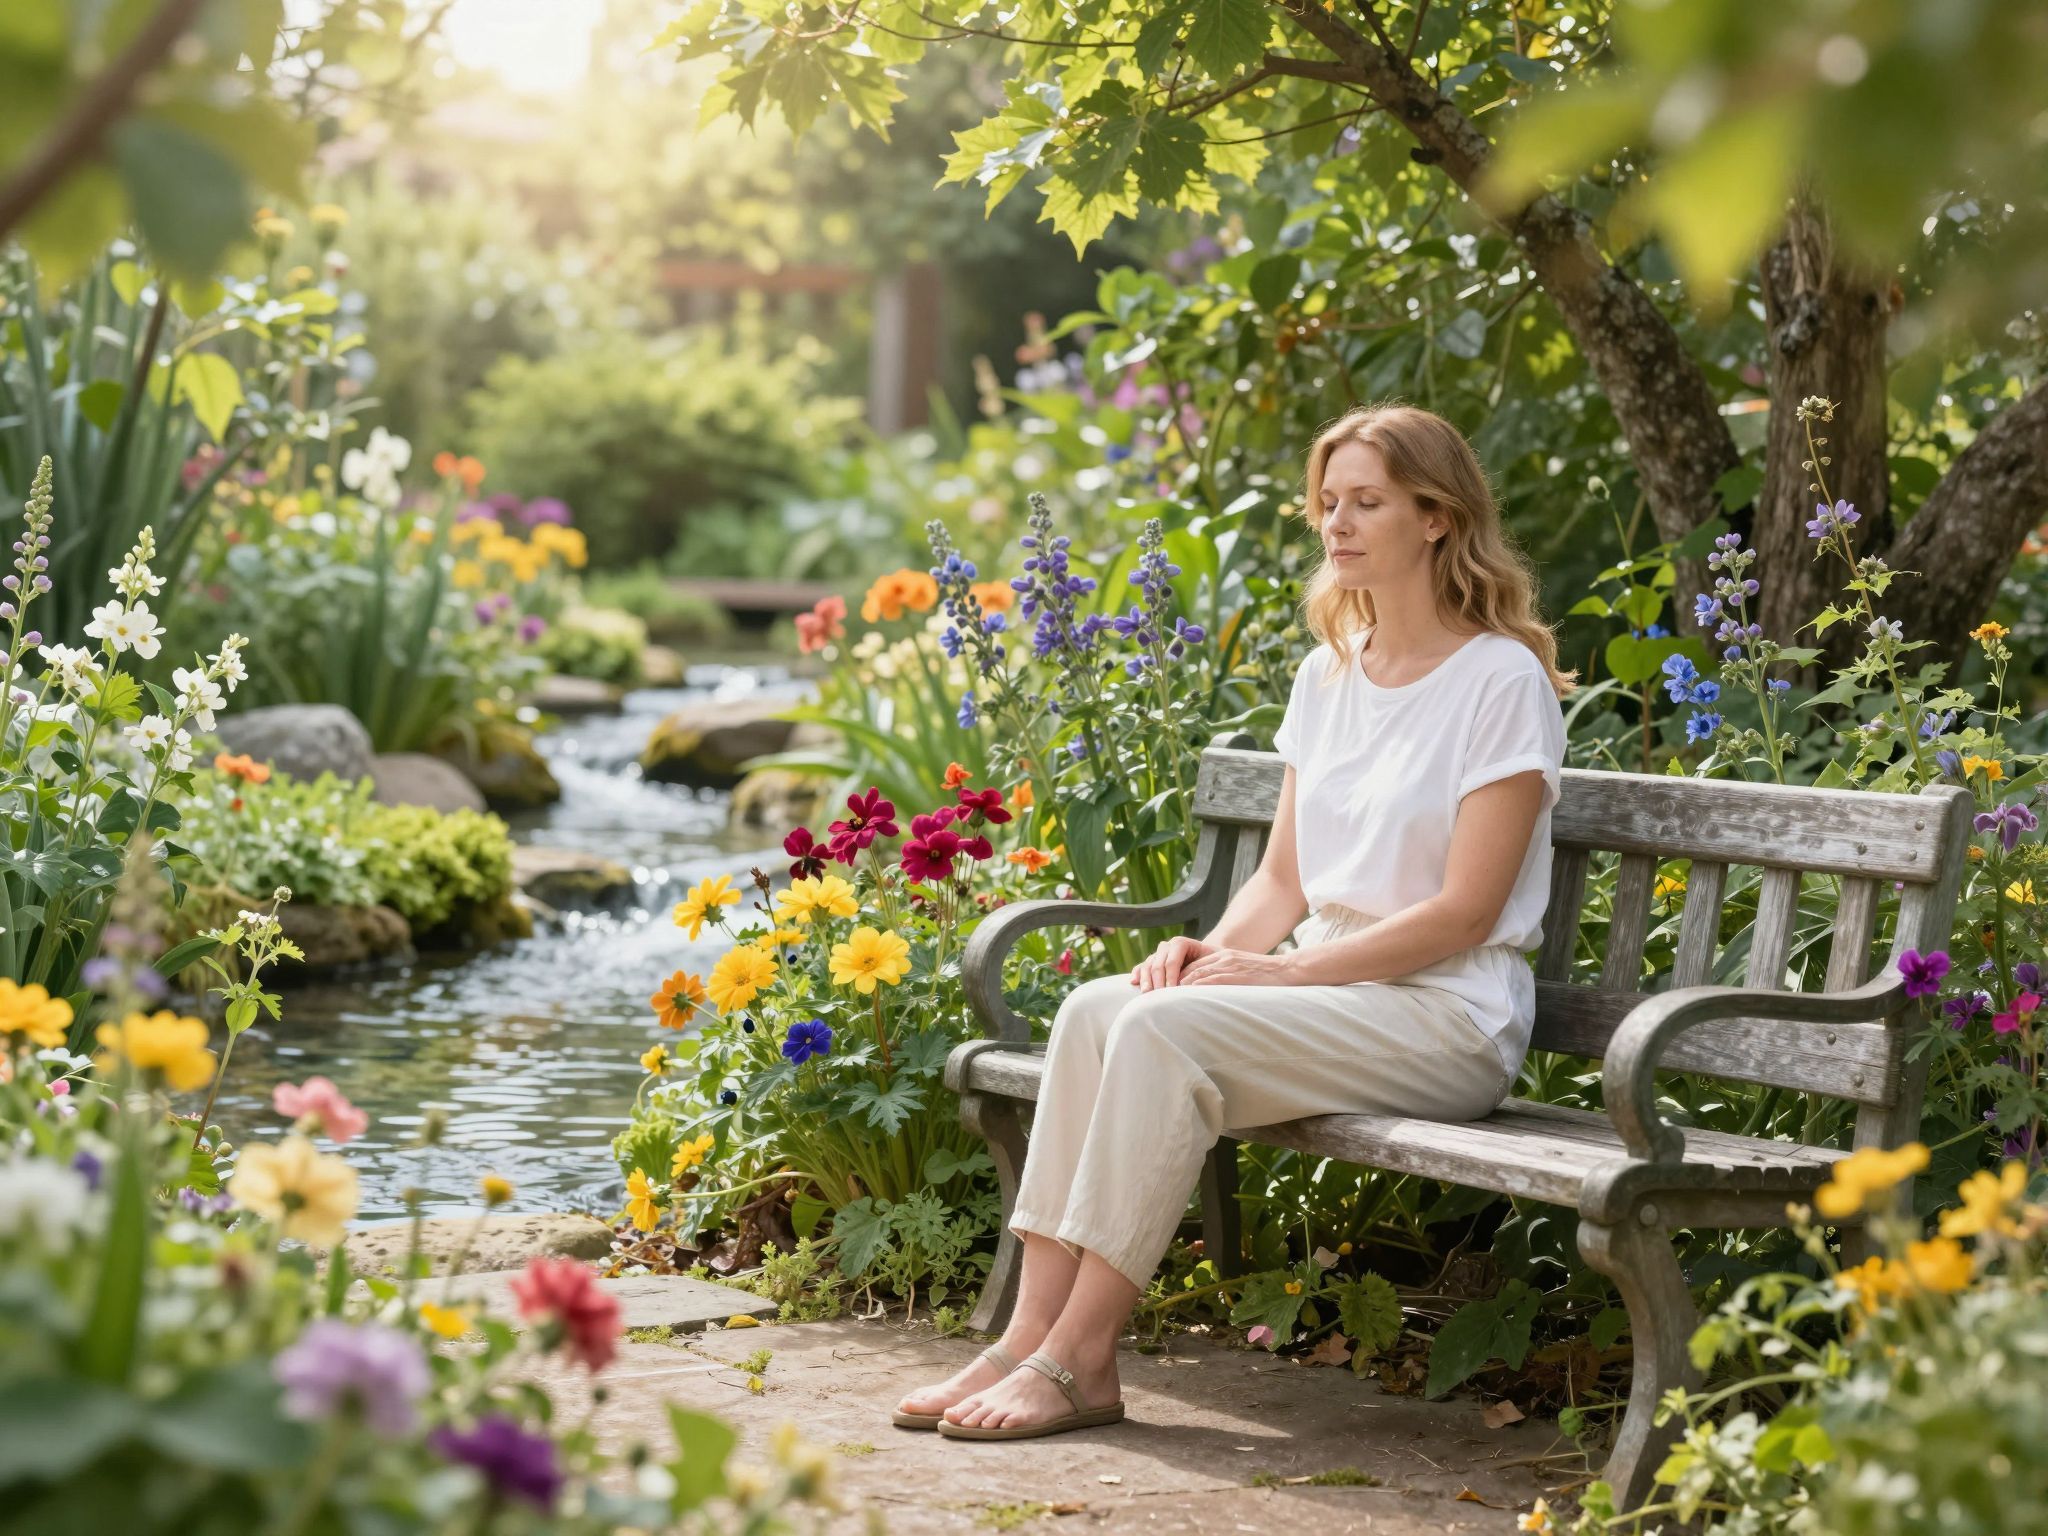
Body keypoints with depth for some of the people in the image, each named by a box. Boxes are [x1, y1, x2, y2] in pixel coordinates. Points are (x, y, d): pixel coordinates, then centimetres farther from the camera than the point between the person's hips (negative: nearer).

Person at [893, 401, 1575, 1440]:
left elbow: (1464, 911, -13)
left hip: (1448, 1014, -7)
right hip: (1326, 987, 7)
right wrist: (1214, 951, -7)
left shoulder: (1501, 679, -7)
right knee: (1094, 1006, -19)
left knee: (1166, 1027, -28)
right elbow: (1284, 878, 15)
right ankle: (1034, 1331, -23)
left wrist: (1285, 969, -18)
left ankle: (1079, 1359, -24)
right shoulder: (1328, 674, 16)